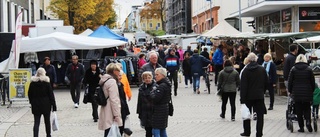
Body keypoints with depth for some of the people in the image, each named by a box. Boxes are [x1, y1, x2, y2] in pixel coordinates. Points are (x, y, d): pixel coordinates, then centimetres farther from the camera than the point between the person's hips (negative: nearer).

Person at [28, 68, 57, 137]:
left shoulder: (32, 83, -1)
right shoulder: (46, 82, -8)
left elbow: (29, 94, 5)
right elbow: (51, 94, -8)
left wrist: (32, 102, 18)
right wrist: (54, 105, -4)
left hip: (35, 105, 1)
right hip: (46, 105, -1)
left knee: (36, 122, 1)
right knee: (47, 121, 14)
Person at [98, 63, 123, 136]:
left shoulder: (104, 80, 16)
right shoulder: (112, 81, -13)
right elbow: (114, 100, -18)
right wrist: (117, 116, -16)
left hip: (106, 113, 10)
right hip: (111, 116, -10)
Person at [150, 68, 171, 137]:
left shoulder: (162, 86, -19)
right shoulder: (167, 84, 12)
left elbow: (155, 98, -24)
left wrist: (152, 92, -4)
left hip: (159, 111, -10)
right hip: (165, 108, 10)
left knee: (155, 130, -9)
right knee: (162, 130, 16)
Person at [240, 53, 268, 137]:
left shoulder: (245, 71, -9)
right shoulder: (262, 70, 0)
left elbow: (243, 86, -11)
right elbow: (266, 83, 8)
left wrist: (242, 99, -9)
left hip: (248, 96, -1)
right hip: (259, 96, 2)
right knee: (260, 115, 4)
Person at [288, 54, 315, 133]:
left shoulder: (293, 69, -1)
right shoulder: (309, 69, -1)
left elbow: (290, 82, 1)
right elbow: (313, 82, 4)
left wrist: (290, 91, 13)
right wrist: (312, 91, 17)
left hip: (296, 94, 0)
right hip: (307, 94, 0)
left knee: (299, 111, 6)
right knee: (307, 109, 12)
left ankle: (301, 127, 6)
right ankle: (308, 121, -13)